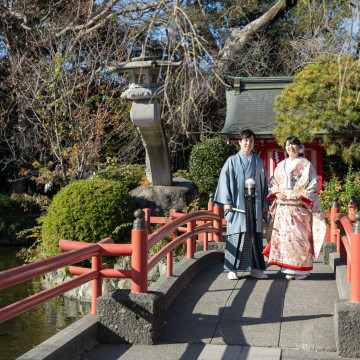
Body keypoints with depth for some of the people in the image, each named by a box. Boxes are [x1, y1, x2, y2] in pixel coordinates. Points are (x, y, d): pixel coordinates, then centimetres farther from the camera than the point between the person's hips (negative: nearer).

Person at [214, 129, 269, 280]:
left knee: (255, 235, 4)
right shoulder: (232, 161, 3)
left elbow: (264, 183, 17)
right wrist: (227, 201, -10)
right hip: (237, 204, -3)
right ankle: (232, 269, 2)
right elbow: (224, 180, -2)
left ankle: (255, 268, 11)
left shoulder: (259, 162, 14)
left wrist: (265, 202, 10)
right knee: (236, 235, -3)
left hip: (254, 204, 3)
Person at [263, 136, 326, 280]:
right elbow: (272, 183, 17)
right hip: (283, 208, 4)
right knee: (283, 235, -2)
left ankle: (302, 270, 0)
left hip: (300, 207, -4)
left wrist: (301, 196, -13)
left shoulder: (306, 164, 4)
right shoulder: (281, 165, 17)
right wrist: (277, 194, -3)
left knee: (299, 236, -8)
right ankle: (289, 270, 6)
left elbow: (314, 185, -1)